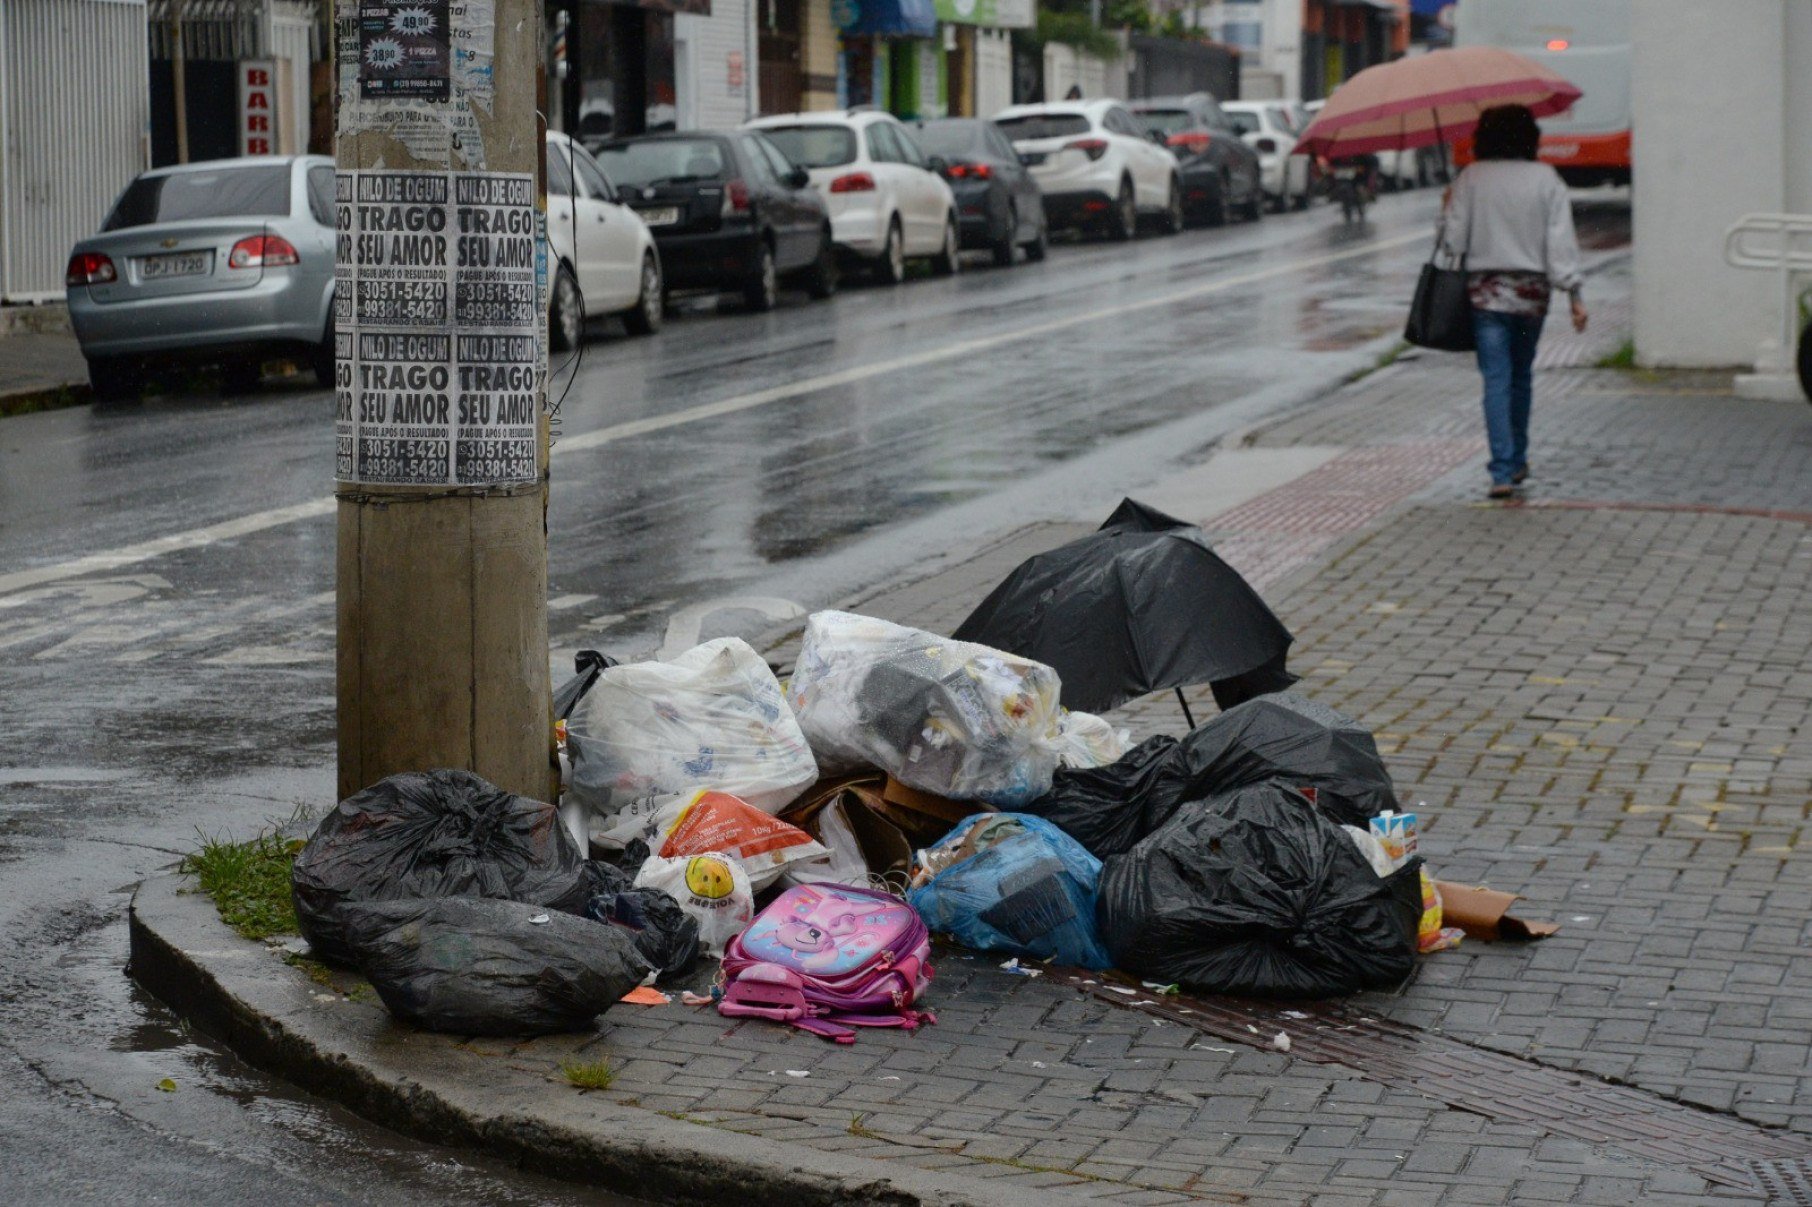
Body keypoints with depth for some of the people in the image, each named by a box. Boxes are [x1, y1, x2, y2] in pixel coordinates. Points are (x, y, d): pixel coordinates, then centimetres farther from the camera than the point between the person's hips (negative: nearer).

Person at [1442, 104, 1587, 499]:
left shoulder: (1471, 178, -5)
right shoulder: (1546, 179, -3)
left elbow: (1454, 240, -5)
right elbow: (1561, 241, -6)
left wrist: (1448, 210, 14)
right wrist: (1573, 292, -4)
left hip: (1486, 292, -2)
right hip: (1533, 289, 2)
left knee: (1496, 380, -3)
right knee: (1521, 376, 18)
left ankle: (1503, 471, -13)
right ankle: (1517, 460, 27)